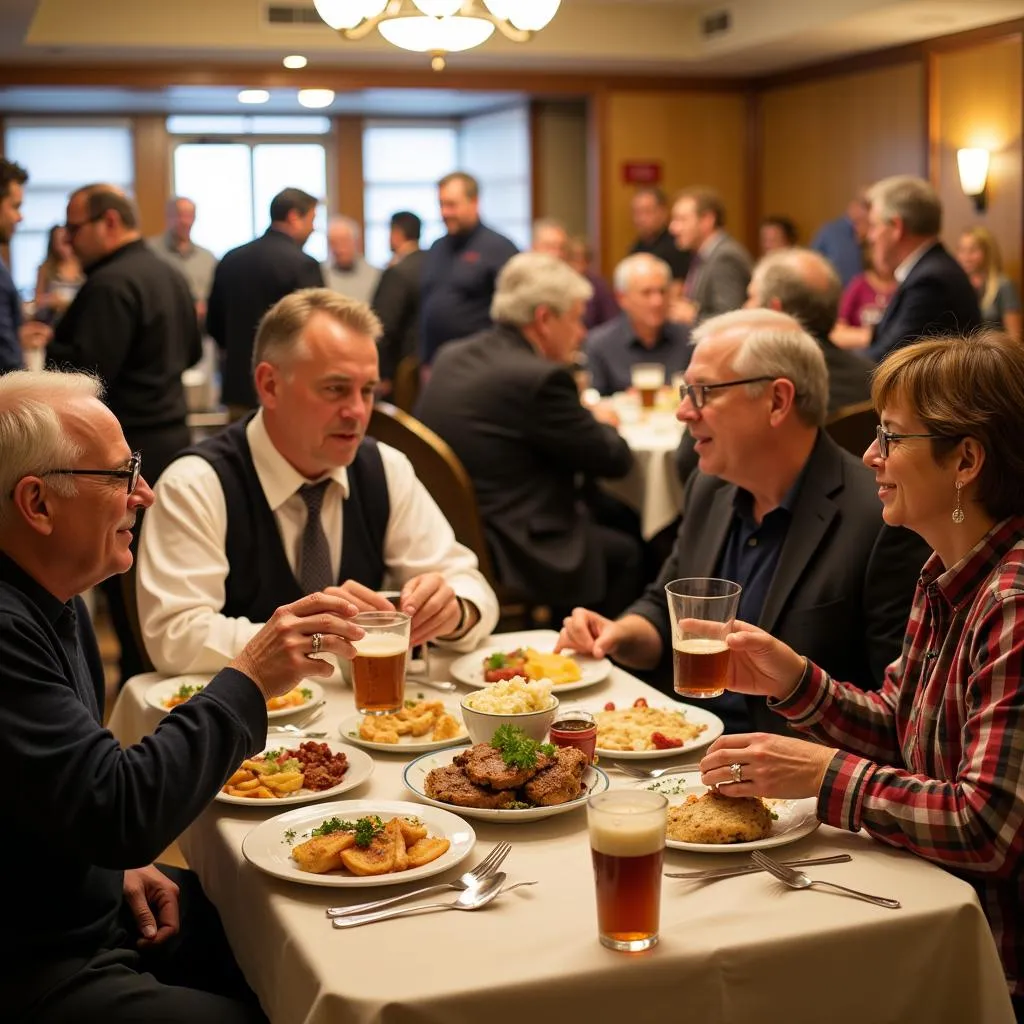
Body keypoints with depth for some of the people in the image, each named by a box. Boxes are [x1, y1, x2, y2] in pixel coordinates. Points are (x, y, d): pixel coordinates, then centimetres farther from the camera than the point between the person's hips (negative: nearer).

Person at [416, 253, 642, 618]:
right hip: (506, 558, -9)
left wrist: (586, 420, 13)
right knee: (627, 553, 12)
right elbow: (615, 459, -10)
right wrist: (600, 422, 13)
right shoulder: (541, 379, -20)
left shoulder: (451, 358, 5)